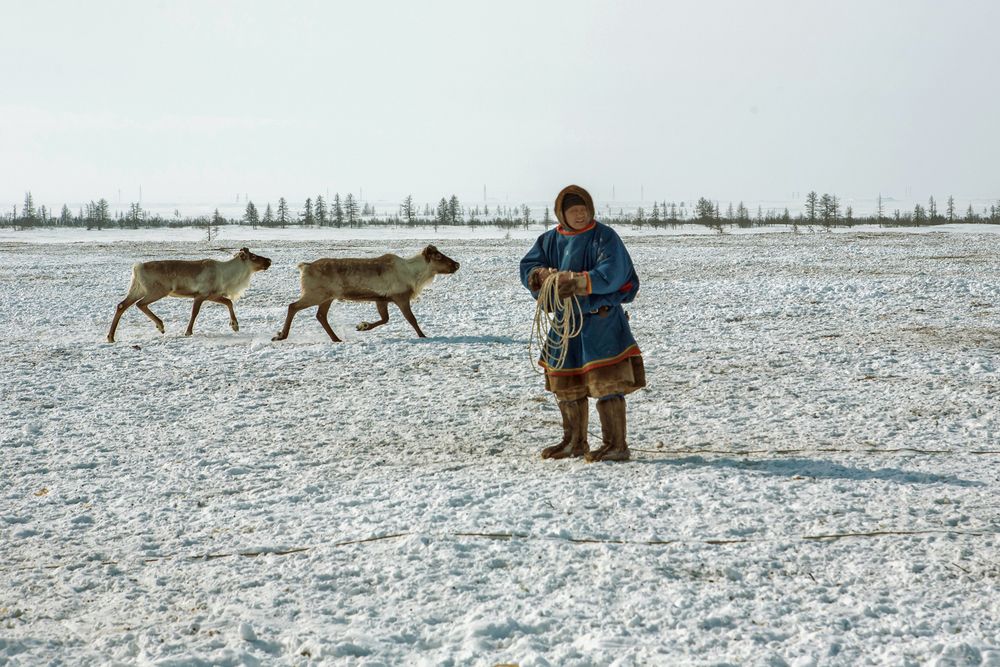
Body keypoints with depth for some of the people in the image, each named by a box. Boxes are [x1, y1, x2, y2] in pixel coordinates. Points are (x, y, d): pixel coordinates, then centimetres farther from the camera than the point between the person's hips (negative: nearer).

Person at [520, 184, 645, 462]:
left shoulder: (605, 237, -7)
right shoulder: (550, 240, 10)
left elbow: (612, 274, -19)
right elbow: (528, 267, 3)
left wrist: (579, 283, -32)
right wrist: (543, 275, -20)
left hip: (601, 321, -6)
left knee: (607, 385, -10)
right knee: (566, 387, 15)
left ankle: (616, 445, -5)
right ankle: (574, 442, 29)